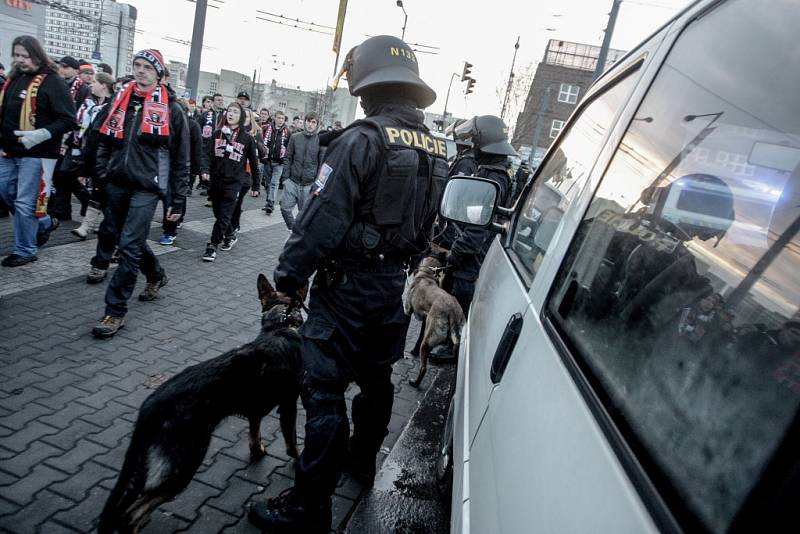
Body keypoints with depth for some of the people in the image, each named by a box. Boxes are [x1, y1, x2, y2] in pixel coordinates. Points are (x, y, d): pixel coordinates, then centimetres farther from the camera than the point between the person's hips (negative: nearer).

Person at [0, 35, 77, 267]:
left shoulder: (51, 82, -11)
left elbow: (68, 120, -15)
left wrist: (41, 135, -25)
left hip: (36, 154, -8)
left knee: (25, 202, -3)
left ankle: (25, 250, 11)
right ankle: (44, 223, 35)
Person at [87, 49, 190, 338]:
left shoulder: (171, 110, -4)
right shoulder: (120, 101, 11)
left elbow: (180, 160, -3)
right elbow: (105, 141, 19)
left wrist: (178, 200, -5)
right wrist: (101, 175, 9)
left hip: (146, 187, -6)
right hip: (117, 183, 6)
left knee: (129, 245, -10)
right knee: (110, 233, 18)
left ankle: (116, 311, -1)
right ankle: (156, 275, 41)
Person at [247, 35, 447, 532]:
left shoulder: (362, 140, -19)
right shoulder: (435, 149, 5)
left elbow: (323, 219, -21)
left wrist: (290, 273, -10)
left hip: (348, 286, -8)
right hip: (396, 285, 8)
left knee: (326, 392, 0)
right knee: (377, 377, 23)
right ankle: (363, 460, 44)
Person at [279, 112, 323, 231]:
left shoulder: (320, 140, -3)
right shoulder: (295, 137, 4)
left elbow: (322, 163, -2)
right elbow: (288, 158, 7)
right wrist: (285, 177, -1)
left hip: (309, 184, -2)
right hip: (292, 181, 2)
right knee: (285, 208, -2)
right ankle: (293, 230, 19)